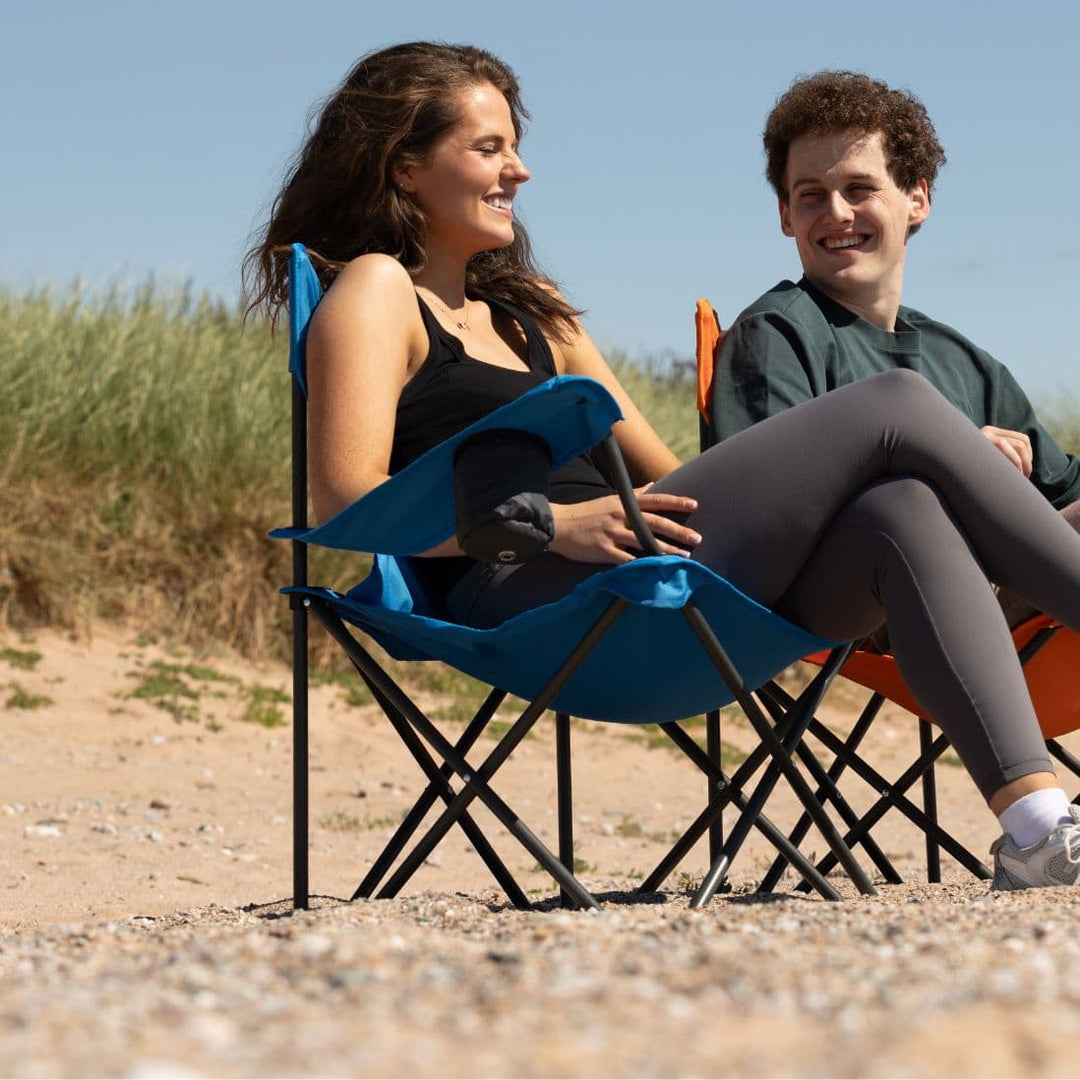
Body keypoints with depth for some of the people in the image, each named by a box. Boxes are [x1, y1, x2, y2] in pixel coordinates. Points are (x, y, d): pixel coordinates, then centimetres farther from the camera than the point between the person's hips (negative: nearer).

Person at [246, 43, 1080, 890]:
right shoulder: (376, 290, 7)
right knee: (895, 406, -11)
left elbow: (662, 476, 28)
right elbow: (346, 499, -9)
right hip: (525, 596, -8)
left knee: (902, 512, -21)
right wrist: (552, 523, -19)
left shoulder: (528, 312, 32)